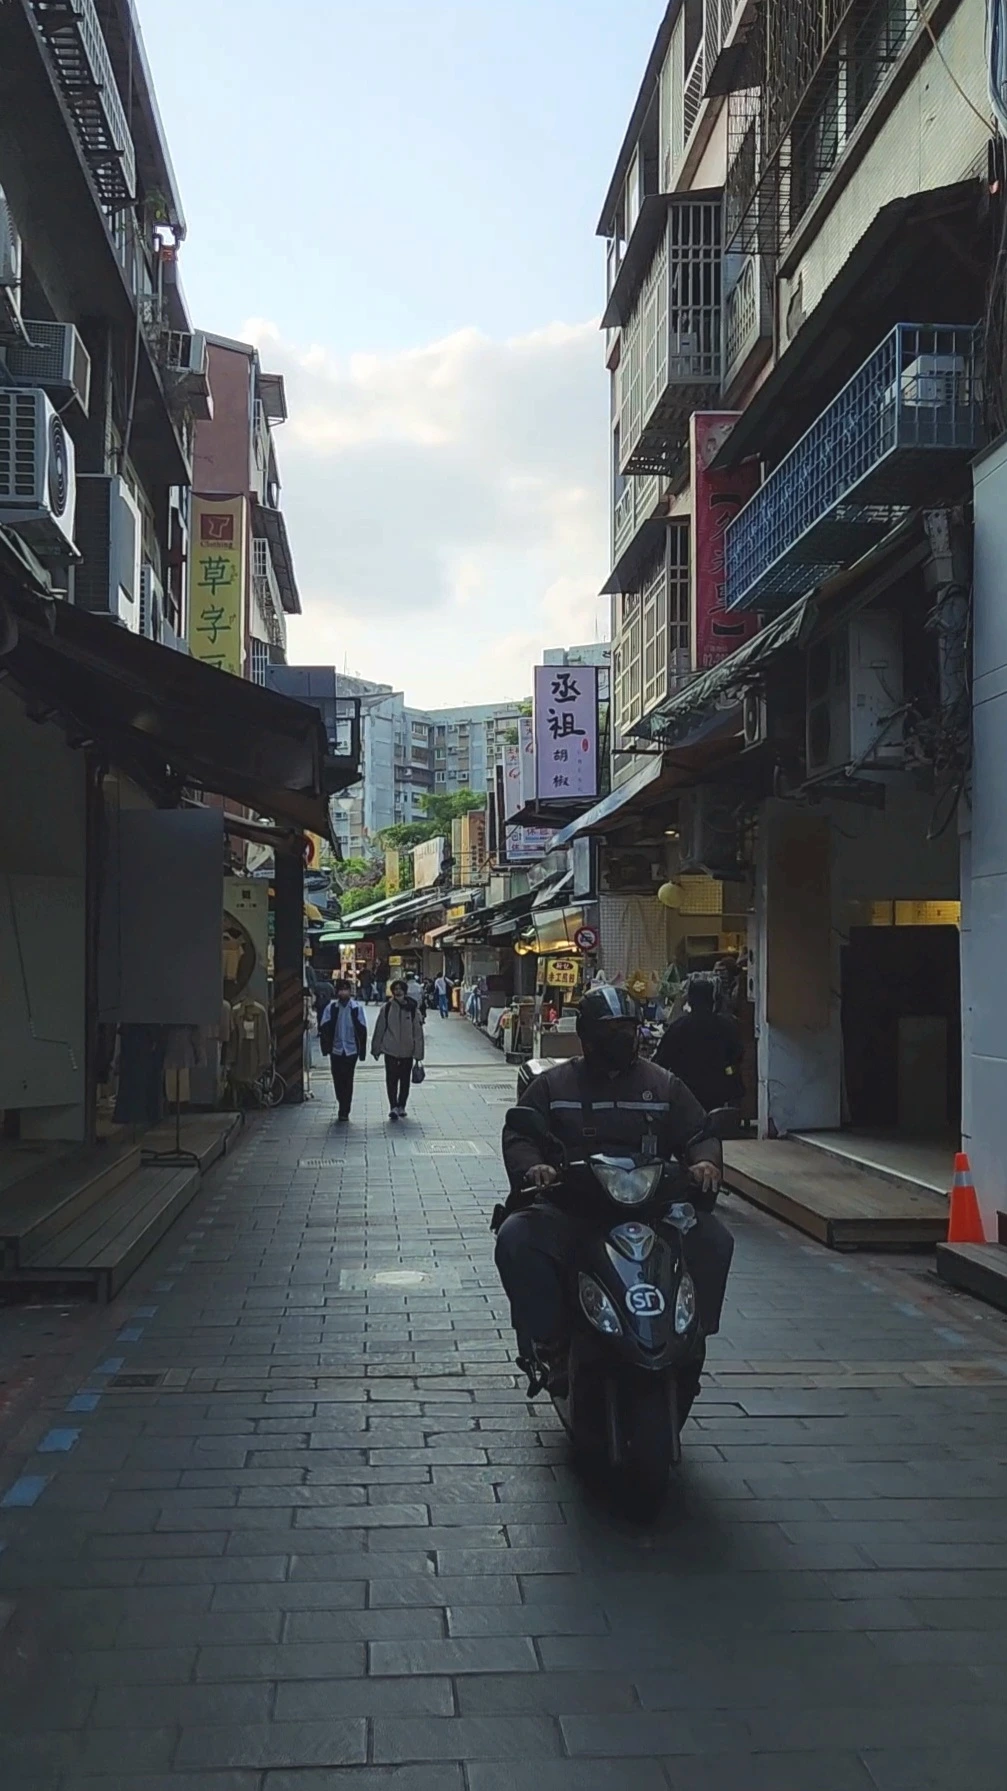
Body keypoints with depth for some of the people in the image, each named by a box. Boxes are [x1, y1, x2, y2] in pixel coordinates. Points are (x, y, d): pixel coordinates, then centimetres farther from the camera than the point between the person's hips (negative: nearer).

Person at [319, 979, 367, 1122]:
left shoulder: (357, 1008, -3)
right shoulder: (331, 1008, 1)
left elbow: (362, 1030, -1)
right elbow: (324, 1028, 0)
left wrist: (362, 1050, -3)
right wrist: (326, 1046, -9)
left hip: (351, 1049, -2)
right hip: (336, 1049, 2)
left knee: (347, 1081, -3)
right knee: (338, 1080, 8)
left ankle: (344, 1112, 3)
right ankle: (344, 1110, 24)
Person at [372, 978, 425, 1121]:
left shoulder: (413, 1009, -5)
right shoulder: (386, 1008, -4)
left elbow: (418, 1032, -2)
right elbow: (379, 1029, 3)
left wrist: (418, 1053, -3)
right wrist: (376, 1048, 4)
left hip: (407, 1051, 1)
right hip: (390, 1050, -1)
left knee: (405, 1080, 11)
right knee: (391, 1079, -7)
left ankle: (401, 1106, 24)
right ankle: (393, 1106, -6)